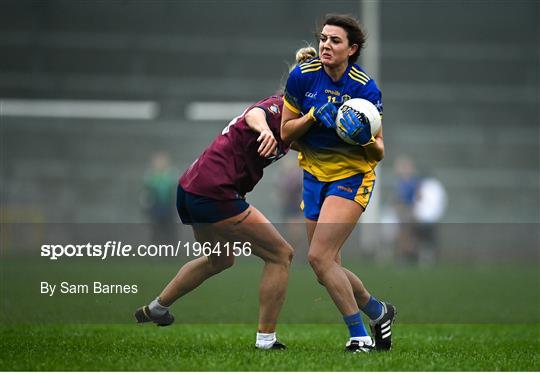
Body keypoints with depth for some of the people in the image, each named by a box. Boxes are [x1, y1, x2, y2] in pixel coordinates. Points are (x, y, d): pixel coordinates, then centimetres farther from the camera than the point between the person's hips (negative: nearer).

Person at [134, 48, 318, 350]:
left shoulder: (286, 114, 15)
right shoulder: (281, 107, -13)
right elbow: (254, 113, -34)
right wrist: (264, 128, -58)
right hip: (214, 192, -11)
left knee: (220, 259, 34)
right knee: (280, 255, -4)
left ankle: (155, 309, 45)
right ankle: (266, 339, -2)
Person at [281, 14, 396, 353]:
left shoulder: (365, 89, -15)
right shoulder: (302, 76, -7)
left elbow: (379, 154, -10)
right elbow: (286, 132, 0)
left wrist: (366, 140, -32)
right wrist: (313, 116, -18)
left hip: (352, 176, -5)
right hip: (315, 174, 5)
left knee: (319, 256, -18)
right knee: (329, 268, 5)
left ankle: (359, 336, -6)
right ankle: (378, 311, 31)